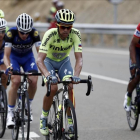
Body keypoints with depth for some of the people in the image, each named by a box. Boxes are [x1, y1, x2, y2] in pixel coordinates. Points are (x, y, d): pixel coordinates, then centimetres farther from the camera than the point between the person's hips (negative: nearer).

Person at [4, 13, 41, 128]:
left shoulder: (34, 33, -29)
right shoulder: (11, 33, -32)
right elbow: (6, 55, -33)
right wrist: (8, 67, -52)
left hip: (28, 56, 2)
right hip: (14, 56, -2)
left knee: (33, 80, -20)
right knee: (16, 81, -24)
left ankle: (28, 106, 7)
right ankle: (10, 113, -14)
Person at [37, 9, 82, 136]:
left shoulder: (75, 34, -28)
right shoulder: (50, 34, -34)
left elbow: (79, 58, -30)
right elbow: (39, 60, -39)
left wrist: (76, 75, -49)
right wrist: (47, 75, -56)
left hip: (64, 61, 2)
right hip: (49, 61, -2)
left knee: (70, 88, -20)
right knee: (53, 88, -25)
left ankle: (71, 123, -9)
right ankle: (44, 118, -2)